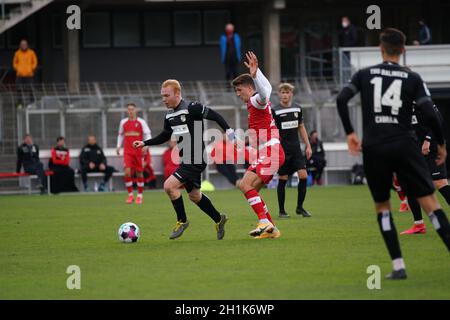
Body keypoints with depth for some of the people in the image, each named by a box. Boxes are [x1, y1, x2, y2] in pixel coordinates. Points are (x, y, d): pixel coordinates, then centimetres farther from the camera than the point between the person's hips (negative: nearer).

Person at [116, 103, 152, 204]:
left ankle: (140, 195, 16)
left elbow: (148, 134, 0)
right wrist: (118, 146, 12)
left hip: (138, 151, -1)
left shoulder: (141, 122, 0)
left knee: (139, 173, 4)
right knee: (127, 172, -13)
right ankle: (130, 194, -3)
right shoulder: (123, 122, 9)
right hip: (127, 151, 1)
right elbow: (120, 135, 21)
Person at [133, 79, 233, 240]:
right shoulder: (169, 115, 9)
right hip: (186, 161, 9)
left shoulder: (192, 108, -16)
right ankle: (218, 219, 35)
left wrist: (228, 130, -19)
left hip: (195, 161, -9)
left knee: (169, 186, -17)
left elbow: (214, 116, -12)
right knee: (194, 195, 17)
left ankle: (182, 221, 1)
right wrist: (145, 143, 15)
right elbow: (165, 135, 22)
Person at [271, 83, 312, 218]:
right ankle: (281, 211, 9)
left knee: (303, 176, -7)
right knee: (282, 179, 0)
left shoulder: (297, 108, 8)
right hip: (282, 150, -4)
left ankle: (300, 207, 7)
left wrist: (308, 145, 15)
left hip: (296, 148, 4)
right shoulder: (275, 111, -6)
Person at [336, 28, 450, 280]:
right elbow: (430, 113, -6)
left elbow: (342, 99, -5)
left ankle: (399, 266, 4)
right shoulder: (413, 78, 2)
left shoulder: (364, 75, 6)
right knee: (429, 201, -3)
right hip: (405, 146, -1)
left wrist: (350, 133, 5)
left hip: (374, 148, 1)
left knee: (382, 207, 13)